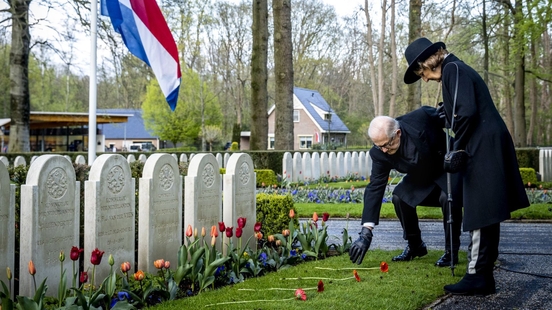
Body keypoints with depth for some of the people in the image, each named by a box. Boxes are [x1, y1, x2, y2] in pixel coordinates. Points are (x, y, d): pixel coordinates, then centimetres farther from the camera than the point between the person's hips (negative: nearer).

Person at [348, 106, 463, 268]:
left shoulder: (420, 118, -34)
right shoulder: (380, 153, -23)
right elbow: (375, 187, -23)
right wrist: (366, 232, -29)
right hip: (421, 178, 4)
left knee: (448, 197, -30)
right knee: (400, 197, -18)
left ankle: (451, 251, -11)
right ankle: (415, 245, 5)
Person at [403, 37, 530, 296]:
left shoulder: (452, 69, -9)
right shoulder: (457, 70, 21)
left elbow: (467, 112, -20)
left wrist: (457, 148, -11)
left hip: (483, 149, -10)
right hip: (486, 148, 10)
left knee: (480, 215, -7)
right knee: (483, 215, 12)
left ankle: (478, 277, -3)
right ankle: (482, 275, 18)